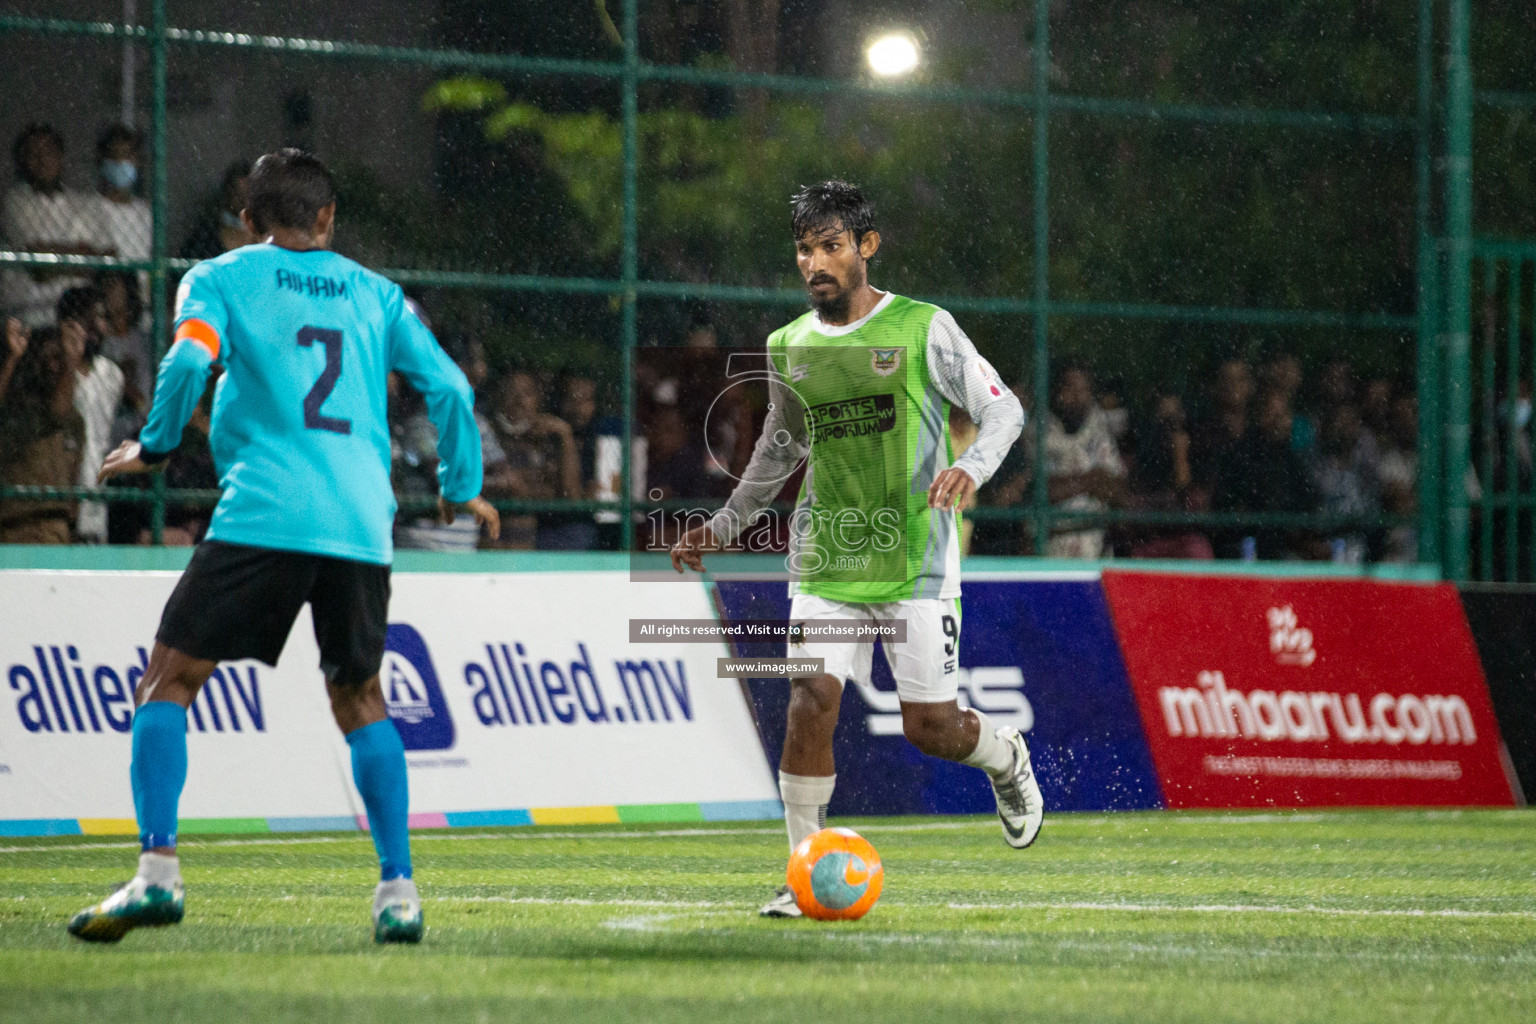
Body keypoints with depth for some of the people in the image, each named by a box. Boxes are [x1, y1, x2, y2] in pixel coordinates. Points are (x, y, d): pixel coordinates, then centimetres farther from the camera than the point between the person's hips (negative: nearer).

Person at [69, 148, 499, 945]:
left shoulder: (221, 279, 10)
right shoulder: (372, 292, 19)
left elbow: (191, 357, -8)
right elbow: (448, 386, 13)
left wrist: (153, 446, 7)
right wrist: (461, 488, 25)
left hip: (262, 516, -3)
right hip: (361, 526, 3)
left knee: (167, 684, 4)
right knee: (360, 699, 19)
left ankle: (158, 871, -12)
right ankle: (398, 890, 9)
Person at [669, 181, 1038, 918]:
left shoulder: (923, 329, -5)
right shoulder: (788, 348, 8)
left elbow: (1002, 409, -1)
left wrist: (971, 469, -21)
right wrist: (724, 525, 19)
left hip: (916, 560, -3)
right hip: (827, 559, 3)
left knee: (929, 727, -3)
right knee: (811, 701, -14)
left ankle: (1006, 758, 32)